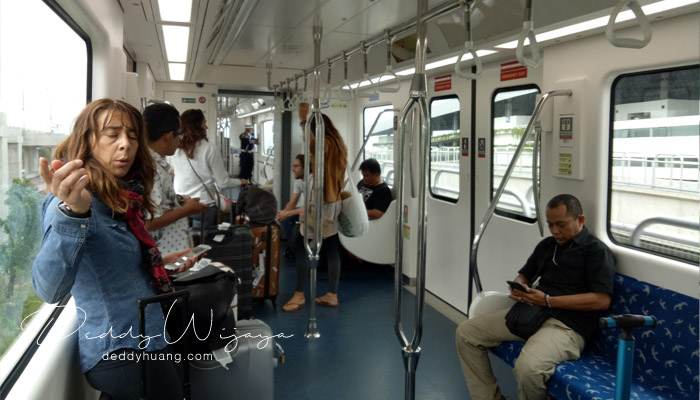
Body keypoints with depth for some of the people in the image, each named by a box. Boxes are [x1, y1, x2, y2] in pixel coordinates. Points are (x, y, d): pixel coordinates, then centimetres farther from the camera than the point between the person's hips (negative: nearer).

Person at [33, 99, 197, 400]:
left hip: (148, 343, 9)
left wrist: (161, 263, 8)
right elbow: (49, 290, -37)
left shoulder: (120, 201, 8)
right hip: (120, 354, -9)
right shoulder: (72, 199, -19)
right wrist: (72, 213, -51)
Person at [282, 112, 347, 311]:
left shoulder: (326, 144, -14)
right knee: (331, 249, 9)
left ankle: (299, 295, 3)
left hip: (322, 202, -9)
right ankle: (332, 295, 14)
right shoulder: (338, 145, 14)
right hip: (333, 202, 9)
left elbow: (311, 142, -39)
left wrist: (304, 120, -34)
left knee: (300, 246, -2)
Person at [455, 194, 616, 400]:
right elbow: (523, 275, 26)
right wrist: (517, 288, -1)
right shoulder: (546, 245, 18)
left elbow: (602, 300, -14)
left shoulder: (596, 250, -4)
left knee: (528, 367, -36)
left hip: (567, 326, -8)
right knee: (466, 332, -2)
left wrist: (548, 301, -17)